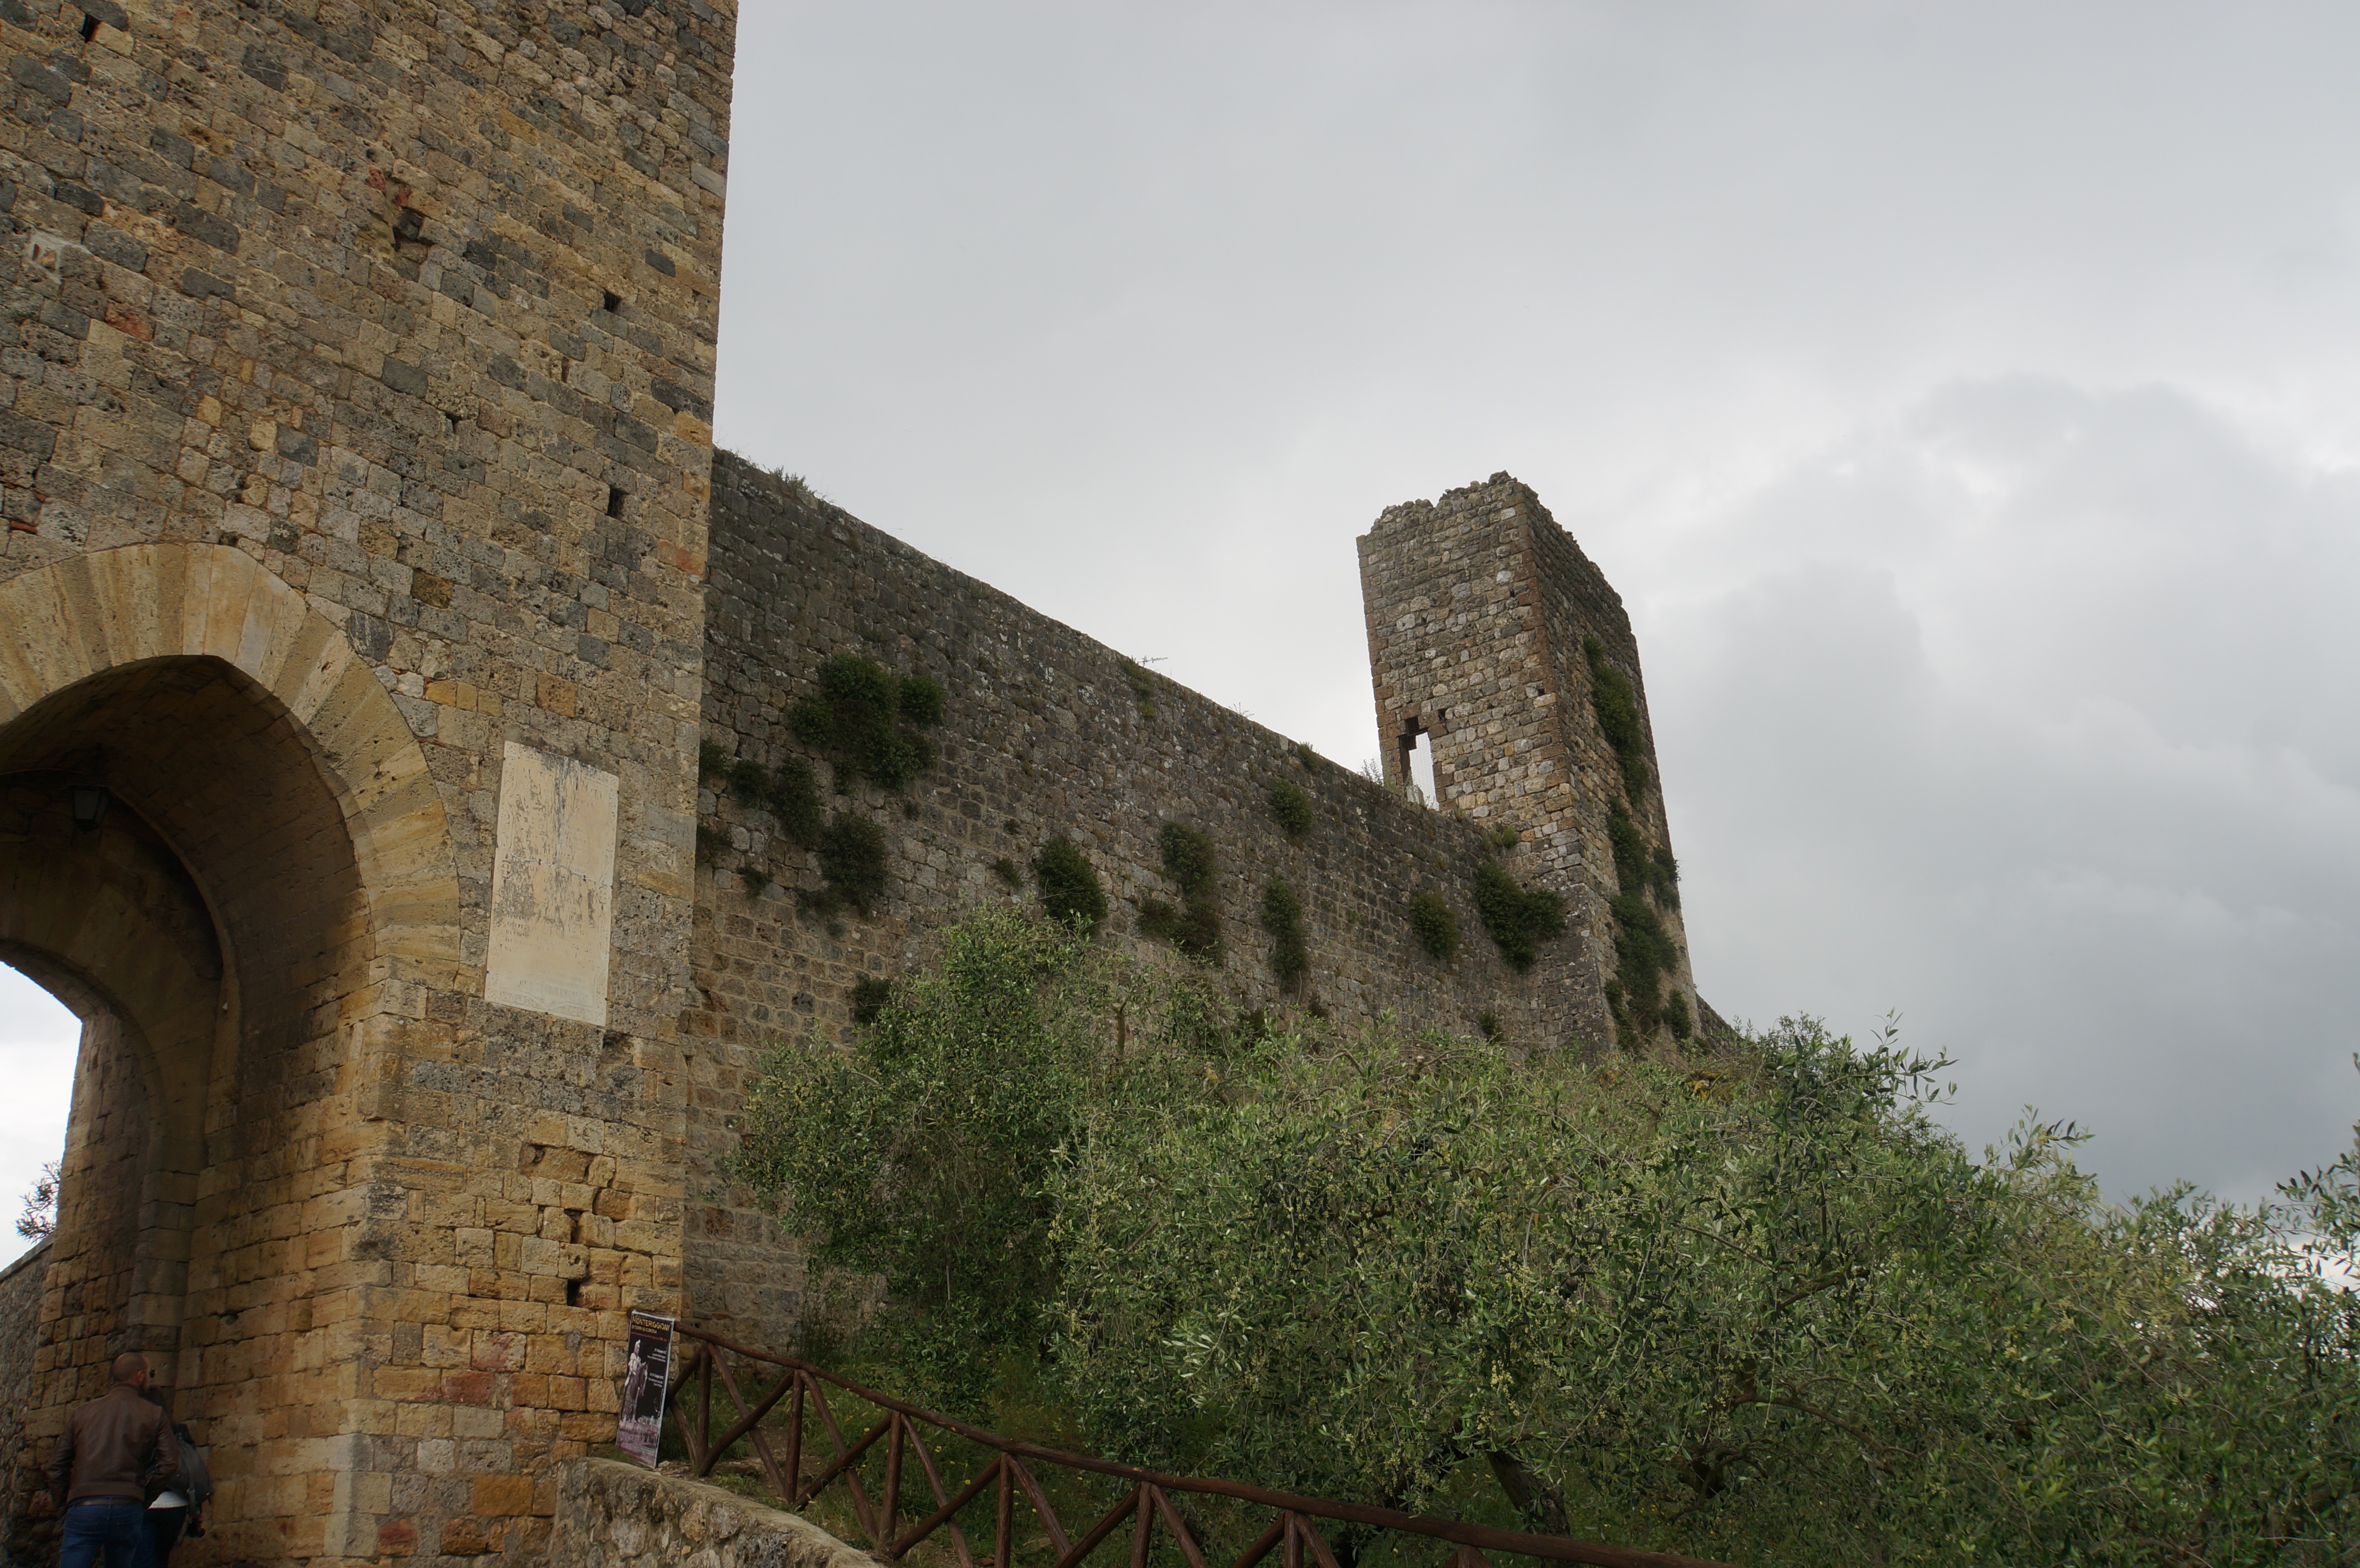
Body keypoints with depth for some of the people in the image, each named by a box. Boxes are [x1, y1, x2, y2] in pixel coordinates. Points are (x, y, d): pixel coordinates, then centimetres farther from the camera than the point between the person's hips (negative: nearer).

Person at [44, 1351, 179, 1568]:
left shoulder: (82, 1412, 15)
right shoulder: (154, 1416, 8)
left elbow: (57, 1466, 13)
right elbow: (169, 1464, -1)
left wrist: (64, 1506, 20)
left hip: (83, 1508, 1)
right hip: (128, 1509, -1)